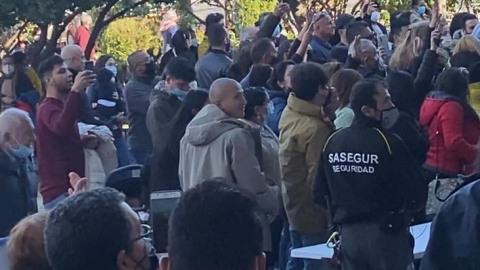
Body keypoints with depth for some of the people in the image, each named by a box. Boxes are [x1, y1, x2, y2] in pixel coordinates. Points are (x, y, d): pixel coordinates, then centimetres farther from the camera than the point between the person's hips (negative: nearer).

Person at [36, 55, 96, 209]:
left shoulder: (61, 106, 20)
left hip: (70, 187, 10)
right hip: (59, 191, -10)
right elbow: (61, 127, -36)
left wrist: (83, 141, 11)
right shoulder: (48, 108, -12)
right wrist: (75, 92, -44)